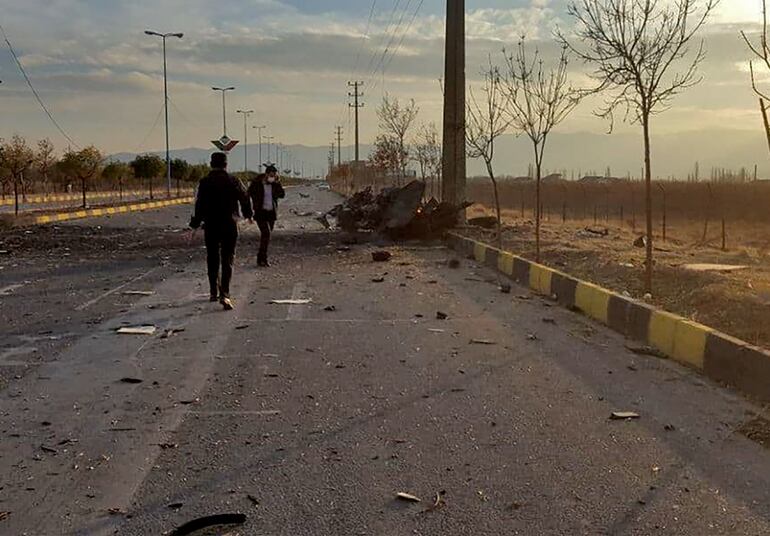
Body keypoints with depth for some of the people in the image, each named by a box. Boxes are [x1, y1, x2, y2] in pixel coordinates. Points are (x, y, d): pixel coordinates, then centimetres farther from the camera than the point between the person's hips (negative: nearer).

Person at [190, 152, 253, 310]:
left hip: (211, 226, 0)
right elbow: (244, 198, 9)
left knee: (212, 260, 15)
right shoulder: (233, 181, -2)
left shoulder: (204, 182, -5)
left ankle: (214, 291, 25)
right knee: (228, 260, 1)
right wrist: (248, 214, 27)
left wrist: (196, 222, 2)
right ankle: (224, 294, -13)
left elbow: (200, 205, -9)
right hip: (230, 226, 0)